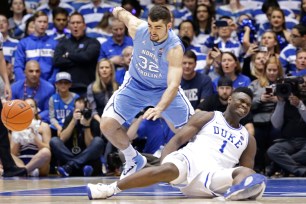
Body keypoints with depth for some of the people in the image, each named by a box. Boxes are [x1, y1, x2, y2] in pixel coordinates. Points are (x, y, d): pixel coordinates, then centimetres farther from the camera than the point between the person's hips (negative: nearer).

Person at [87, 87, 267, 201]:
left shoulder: (248, 139, 24)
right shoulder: (207, 118, 14)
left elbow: (248, 169, 19)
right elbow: (178, 139, 5)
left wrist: (250, 184, -8)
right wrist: (163, 162, -14)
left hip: (213, 176, 3)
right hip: (189, 161, -3)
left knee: (246, 173, -27)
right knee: (169, 169, -38)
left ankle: (235, 192, -65)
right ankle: (111, 188, -33)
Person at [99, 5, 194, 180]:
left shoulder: (174, 48, -33)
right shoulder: (138, 28, -25)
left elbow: (173, 85, -43)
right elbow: (124, 14, -1)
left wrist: (160, 108, -60)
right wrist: (119, 11, 25)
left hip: (164, 89, -2)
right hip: (136, 85, 2)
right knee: (107, 125, -13)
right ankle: (134, 160, 12)